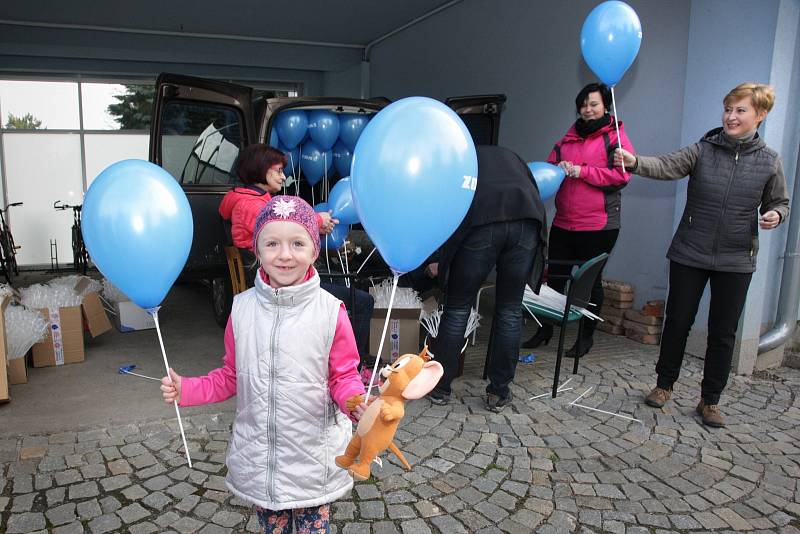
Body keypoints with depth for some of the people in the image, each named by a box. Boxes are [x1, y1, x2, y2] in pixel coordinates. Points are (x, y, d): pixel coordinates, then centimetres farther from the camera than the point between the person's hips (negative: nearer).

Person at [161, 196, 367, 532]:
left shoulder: (329, 311, -14)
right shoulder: (242, 307, -5)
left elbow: (342, 377, -6)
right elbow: (230, 377, 7)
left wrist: (354, 401, -27)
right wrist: (187, 390, -6)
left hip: (313, 456, -2)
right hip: (258, 453, 3)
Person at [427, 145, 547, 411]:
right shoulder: (509, 155, 39)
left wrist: (440, 261, 36)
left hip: (480, 222, -2)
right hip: (526, 220, 3)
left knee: (457, 309, 12)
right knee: (509, 311, 14)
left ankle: (440, 388, 22)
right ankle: (499, 393, 23)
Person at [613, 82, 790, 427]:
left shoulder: (769, 161, 1)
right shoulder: (702, 150, -4)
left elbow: (779, 202, 12)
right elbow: (666, 166, -20)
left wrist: (775, 215, -11)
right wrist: (634, 163, -40)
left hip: (736, 261, 1)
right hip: (689, 256, -1)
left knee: (723, 333, 7)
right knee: (677, 322, 7)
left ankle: (710, 400, 23)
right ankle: (664, 384, 26)